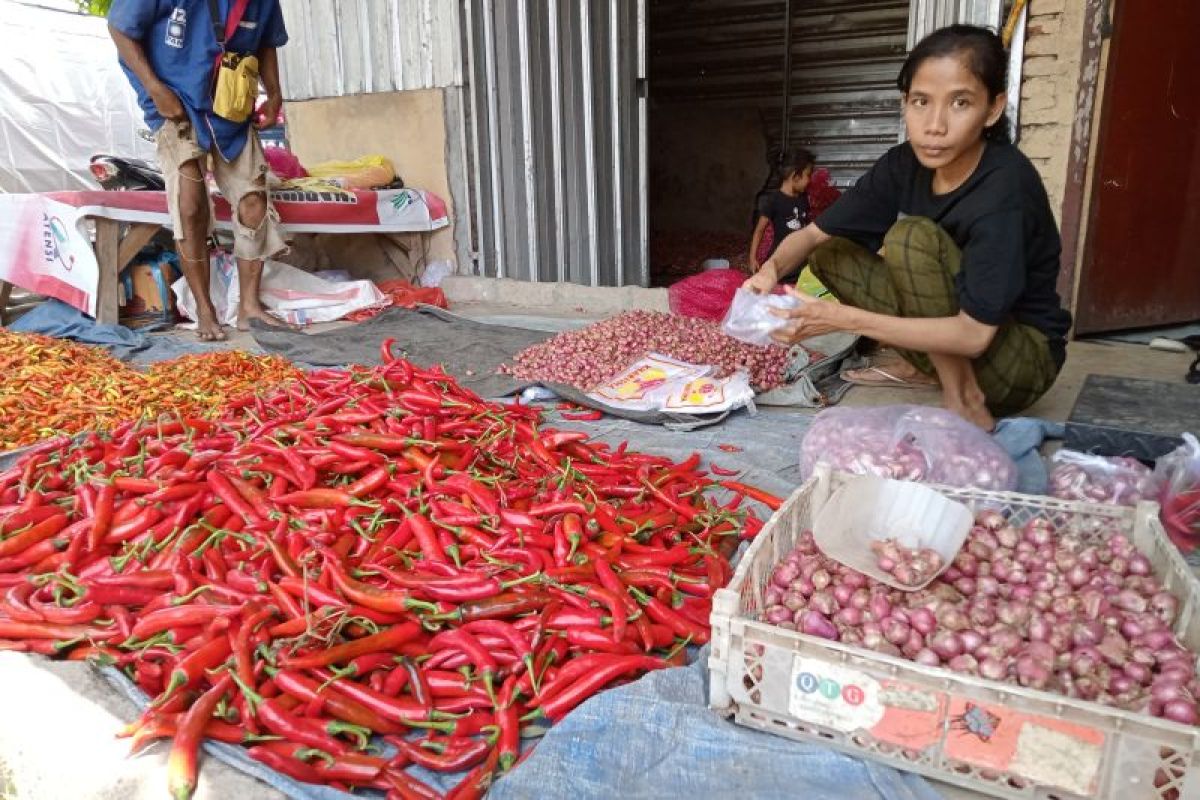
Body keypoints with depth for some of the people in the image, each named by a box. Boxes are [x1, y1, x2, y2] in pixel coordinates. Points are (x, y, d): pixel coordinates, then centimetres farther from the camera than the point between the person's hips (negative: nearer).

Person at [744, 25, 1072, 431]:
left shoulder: (1005, 186, -27)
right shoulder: (904, 165, -8)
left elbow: (973, 335, -31)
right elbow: (812, 234, -5)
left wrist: (842, 318, -35)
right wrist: (771, 270, -28)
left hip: (1023, 358, -6)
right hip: (954, 338, 6)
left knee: (911, 237, -28)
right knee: (829, 254, -1)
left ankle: (965, 403, -16)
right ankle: (926, 368, 6)